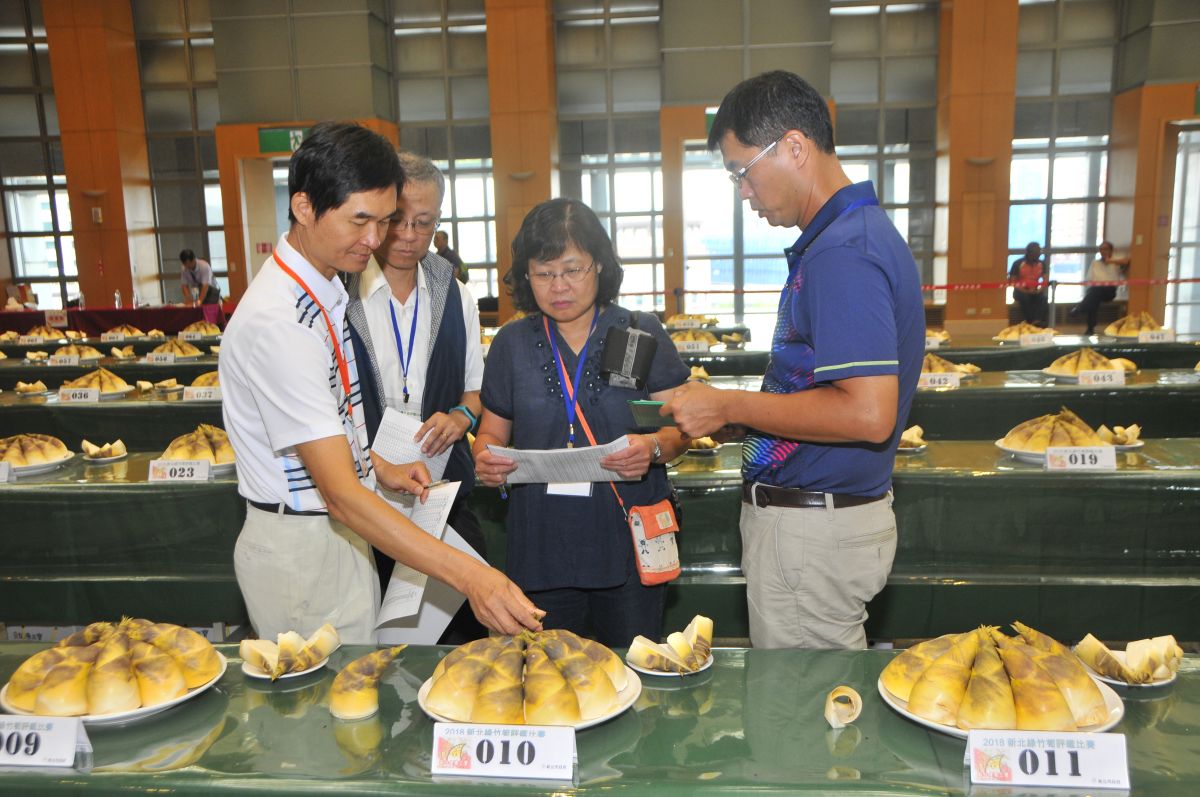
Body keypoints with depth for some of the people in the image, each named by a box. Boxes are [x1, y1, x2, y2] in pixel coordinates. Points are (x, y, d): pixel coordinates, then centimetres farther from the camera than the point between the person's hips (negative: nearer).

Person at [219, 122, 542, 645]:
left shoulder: (327, 286, 4)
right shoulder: (278, 321, -28)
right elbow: (340, 493, -32)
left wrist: (380, 469, 6)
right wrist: (470, 577, -38)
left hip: (341, 534, 9)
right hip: (300, 553, -9)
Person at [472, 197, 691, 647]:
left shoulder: (642, 334, 2)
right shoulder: (512, 343, 7)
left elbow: (680, 425, 1)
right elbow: (492, 431, 13)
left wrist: (655, 448, -20)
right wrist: (485, 457, -9)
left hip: (628, 541, -1)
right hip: (542, 543, 2)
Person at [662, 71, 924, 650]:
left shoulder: (841, 253, -21)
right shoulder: (855, 232, 12)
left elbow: (867, 415, -29)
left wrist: (729, 407, -20)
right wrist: (737, 417, 9)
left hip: (812, 531, -10)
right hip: (822, 514, 10)